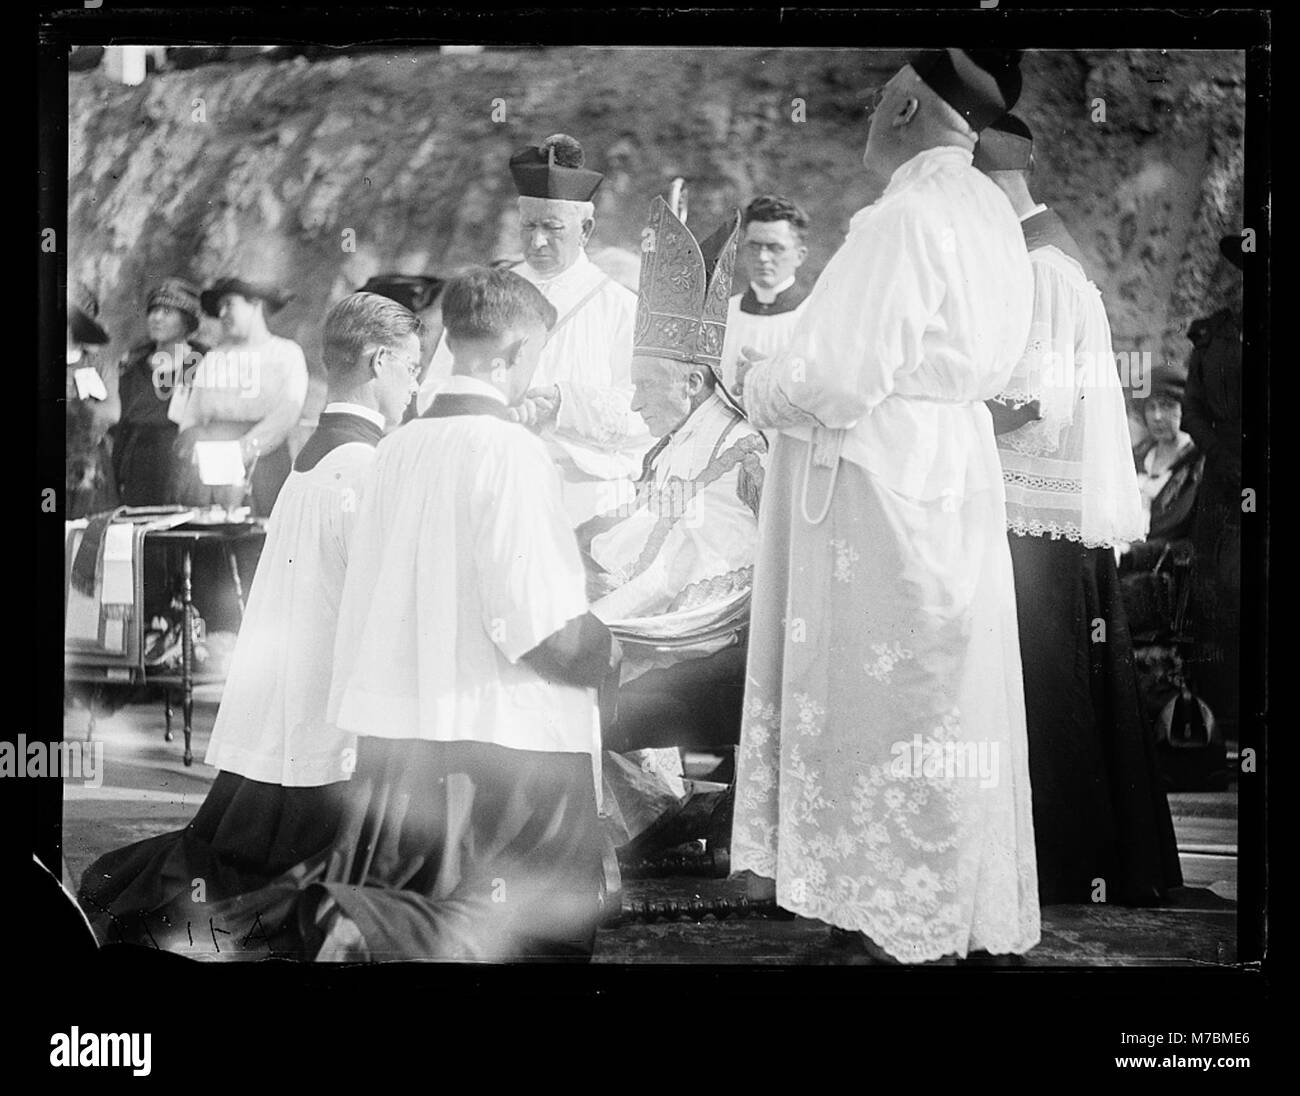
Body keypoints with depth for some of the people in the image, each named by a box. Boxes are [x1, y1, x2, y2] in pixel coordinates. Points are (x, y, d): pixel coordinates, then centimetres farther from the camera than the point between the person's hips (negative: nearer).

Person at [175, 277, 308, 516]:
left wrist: (245, 448, -17)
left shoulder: (287, 352, 7)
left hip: (264, 458, -3)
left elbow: (286, 415, -6)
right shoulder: (212, 357, 19)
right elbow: (191, 415, 15)